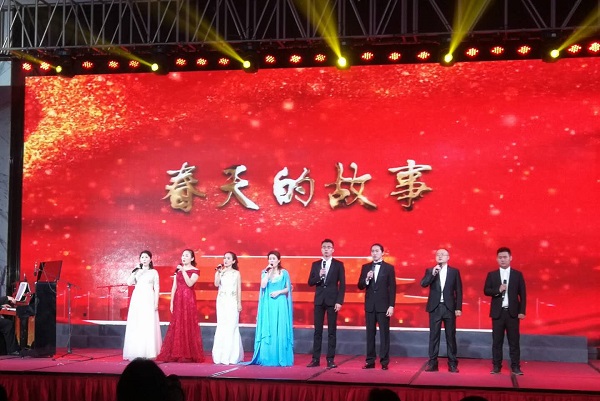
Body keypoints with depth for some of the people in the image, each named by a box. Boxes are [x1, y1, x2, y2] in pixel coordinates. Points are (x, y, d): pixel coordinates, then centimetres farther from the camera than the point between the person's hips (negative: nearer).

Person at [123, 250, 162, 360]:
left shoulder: (154, 272, 7)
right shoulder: (137, 271, 13)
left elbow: (156, 288, 4)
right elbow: (129, 282, 0)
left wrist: (156, 302, -4)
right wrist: (135, 272, -6)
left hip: (149, 299, -2)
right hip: (137, 299, 2)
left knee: (149, 325, -6)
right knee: (136, 326, -1)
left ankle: (149, 352, -3)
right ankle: (136, 352, 3)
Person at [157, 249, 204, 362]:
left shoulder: (195, 271, 0)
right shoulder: (177, 270, 13)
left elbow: (190, 283, -16)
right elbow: (174, 287, 10)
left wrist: (183, 271, -18)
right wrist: (171, 302, 4)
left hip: (188, 299, -4)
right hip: (178, 299, 4)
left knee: (188, 325, -5)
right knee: (177, 326, 3)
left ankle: (189, 354, -2)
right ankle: (176, 354, 6)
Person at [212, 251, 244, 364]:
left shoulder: (236, 273, 6)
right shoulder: (220, 272, 8)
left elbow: (239, 289, 5)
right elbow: (216, 284, -6)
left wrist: (239, 303, 0)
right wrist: (218, 272, -9)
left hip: (232, 301, -1)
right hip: (221, 301, 1)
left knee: (231, 326, -6)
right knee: (221, 326, -1)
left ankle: (232, 356, -1)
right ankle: (221, 355, 4)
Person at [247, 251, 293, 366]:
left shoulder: (284, 273, 4)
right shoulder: (265, 272, 9)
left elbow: (288, 288, 3)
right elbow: (263, 285, -6)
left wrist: (279, 292, -12)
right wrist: (268, 272, -8)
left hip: (280, 304, -2)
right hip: (267, 305, 2)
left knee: (280, 330, -3)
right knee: (266, 330, -1)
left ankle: (280, 358, 0)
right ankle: (266, 358, 2)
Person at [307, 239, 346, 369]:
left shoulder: (338, 264, 2)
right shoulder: (315, 264, 10)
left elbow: (342, 284, -2)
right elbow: (310, 282, 6)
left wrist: (339, 301, -10)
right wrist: (319, 276, -12)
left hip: (332, 300, -2)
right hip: (319, 300, 2)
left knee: (332, 331, 0)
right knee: (317, 330, 3)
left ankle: (330, 359, 2)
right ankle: (316, 359, 6)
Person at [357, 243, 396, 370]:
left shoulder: (389, 268, 1)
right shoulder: (365, 267, 9)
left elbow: (392, 288, -2)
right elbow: (360, 286, 7)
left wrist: (391, 306, -9)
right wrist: (367, 279, -13)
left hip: (383, 306, -3)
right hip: (370, 306, 3)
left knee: (384, 334, -3)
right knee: (370, 334, 5)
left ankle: (384, 362, 0)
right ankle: (370, 361, 9)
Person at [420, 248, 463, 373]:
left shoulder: (454, 272, 5)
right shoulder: (430, 271, 7)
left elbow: (458, 291, 4)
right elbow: (423, 284, -8)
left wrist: (458, 308, -3)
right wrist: (433, 274, -19)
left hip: (449, 307, 0)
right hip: (435, 308, 1)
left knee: (451, 336, 2)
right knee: (434, 336, 2)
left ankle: (452, 364, 7)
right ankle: (432, 363, 4)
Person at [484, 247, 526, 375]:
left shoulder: (518, 275, 4)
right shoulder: (492, 275, 7)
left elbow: (522, 294, 3)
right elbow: (486, 291, 1)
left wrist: (522, 311, -4)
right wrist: (498, 290, -16)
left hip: (512, 312, -1)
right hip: (497, 312, 1)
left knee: (514, 341, 0)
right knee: (497, 341, 3)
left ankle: (515, 367, 4)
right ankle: (496, 366, 8)